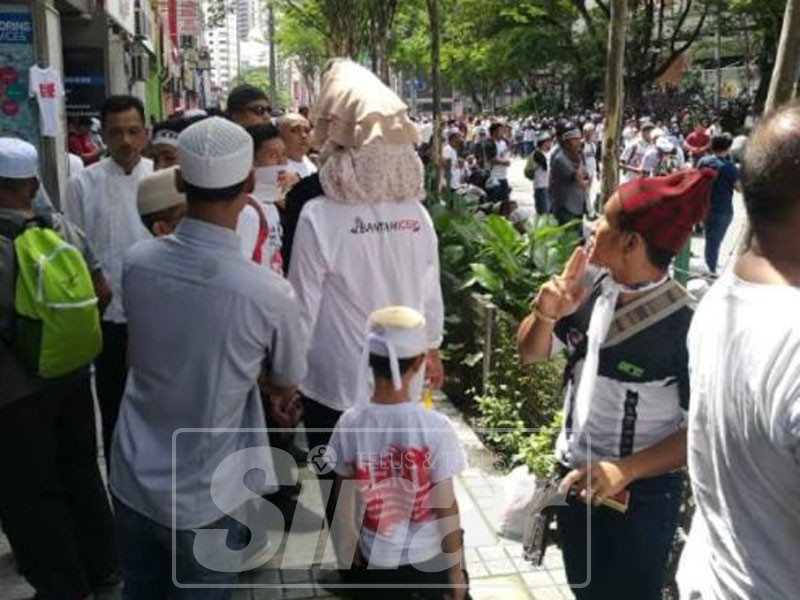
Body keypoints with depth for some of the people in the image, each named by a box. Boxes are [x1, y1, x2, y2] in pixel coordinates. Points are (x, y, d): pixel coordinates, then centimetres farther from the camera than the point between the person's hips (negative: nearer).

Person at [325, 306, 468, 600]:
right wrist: (456, 568, -2)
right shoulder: (434, 427, -22)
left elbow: (344, 502, -5)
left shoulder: (351, 424, -15)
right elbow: (446, 507, -16)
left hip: (377, 560, 2)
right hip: (431, 557, -1)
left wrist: (350, 554, 12)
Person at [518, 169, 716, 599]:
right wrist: (545, 314, -17)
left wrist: (625, 471, -24)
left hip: (639, 498, -5)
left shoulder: (684, 325, -24)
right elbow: (531, 353, 2)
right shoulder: (593, 288, -9)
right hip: (572, 477, 6)